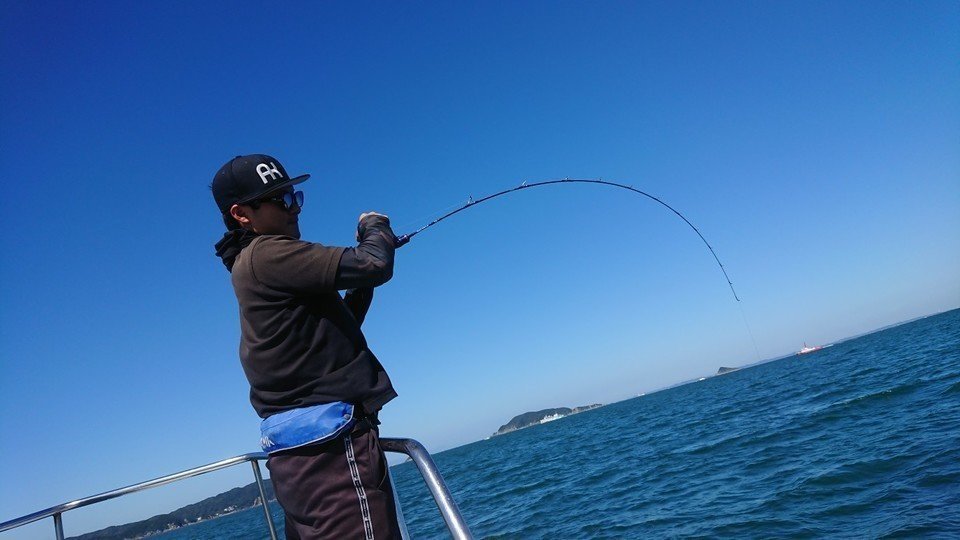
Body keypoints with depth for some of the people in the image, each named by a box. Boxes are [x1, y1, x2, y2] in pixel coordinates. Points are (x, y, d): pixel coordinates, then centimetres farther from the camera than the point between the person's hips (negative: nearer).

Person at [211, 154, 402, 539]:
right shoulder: (266, 255, -9)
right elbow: (374, 267, -16)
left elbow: (334, 330, 27)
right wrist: (375, 227, 5)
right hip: (329, 441, -10)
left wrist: (362, 287, 15)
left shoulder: (251, 266, 22)